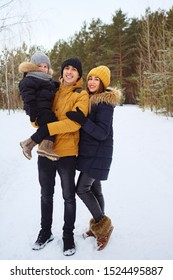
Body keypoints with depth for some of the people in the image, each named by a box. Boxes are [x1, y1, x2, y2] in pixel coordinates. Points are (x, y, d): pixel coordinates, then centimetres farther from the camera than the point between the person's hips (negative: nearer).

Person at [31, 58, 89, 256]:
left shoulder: (81, 95, -4)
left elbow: (75, 122, -19)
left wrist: (49, 128, -26)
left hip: (67, 152, -4)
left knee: (68, 196, 9)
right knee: (46, 195, 17)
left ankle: (68, 236, 28)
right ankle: (45, 232, 36)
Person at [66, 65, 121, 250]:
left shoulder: (105, 103, -16)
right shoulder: (90, 99, 11)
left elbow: (102, 133, -22)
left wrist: (82, 120, -31)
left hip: (98, 154, -9)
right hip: (89, 152, 9)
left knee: (82, 189, -7)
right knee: (94, 189, 14)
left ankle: (102, 224, 9)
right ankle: (100, 226, 28)